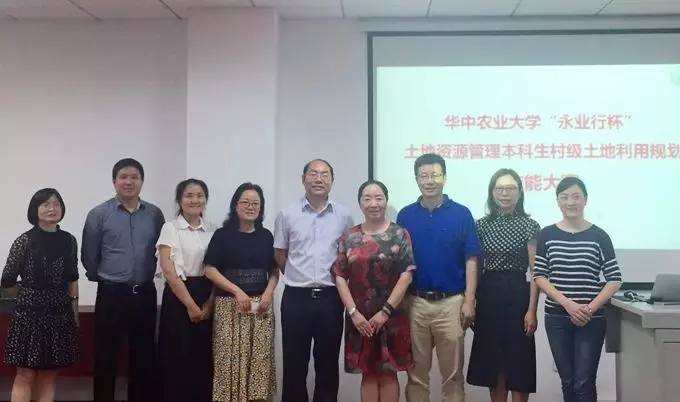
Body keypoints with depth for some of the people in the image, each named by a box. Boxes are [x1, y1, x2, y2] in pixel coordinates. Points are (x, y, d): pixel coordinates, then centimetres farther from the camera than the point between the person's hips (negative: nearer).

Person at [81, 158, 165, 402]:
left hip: (145, 293, 3)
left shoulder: (154, 214, 2)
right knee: (106, 355, 5)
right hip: (111, 294, -2)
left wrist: (144, 276, 12)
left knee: (144, 354, 12)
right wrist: (105, 279, 9)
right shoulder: (99, 214, -4)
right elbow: (89, 257, 2)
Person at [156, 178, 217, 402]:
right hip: (178, 297, -3)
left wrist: (209, 304, -6)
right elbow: (169, 271, -10)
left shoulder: (213, 230, 8)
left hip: (208, 299, 4)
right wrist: (190, 305, -12)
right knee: (178, 357, -1)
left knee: (204, 357, 6)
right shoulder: (170, 228, -3)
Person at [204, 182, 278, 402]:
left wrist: (268, 293, -6)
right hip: (230, 306, -2)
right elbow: (210, 270, -5)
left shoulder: (266, 236, 9)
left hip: (261, 306, 3)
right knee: (231, 359, -3)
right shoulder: (223, 235, 0)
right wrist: (237, 291, -12)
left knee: (259, 359, 2)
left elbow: (274, 271, 11)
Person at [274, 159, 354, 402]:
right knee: (294, 363, 7)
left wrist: (337, 279, 6)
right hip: (296, 297, -1)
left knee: (328, 363, 11)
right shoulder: (287, 214, 0)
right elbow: (280, 254, 8)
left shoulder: (343, 216, 3)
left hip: (331, 297, 1)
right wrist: (299, 278, 8)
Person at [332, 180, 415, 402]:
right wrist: (353, 312, -9)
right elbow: (340, 276, 1)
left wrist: (385, 311, -12)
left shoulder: (399, 234, -1)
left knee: (388, 373, 7)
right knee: (368, 374, 10)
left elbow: (406, 274, -8)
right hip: (359, 319, 2)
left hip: (391, 317, -2)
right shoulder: (349, 238, 4)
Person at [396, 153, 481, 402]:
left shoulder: (461, 214, -1)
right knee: (416, 373, 10)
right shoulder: (405, 216, 4)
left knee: (453, 373, 7)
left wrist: (469, 301, -8)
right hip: (415, 303, 2)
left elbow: (470, 261, -2)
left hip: (451, 302, -1)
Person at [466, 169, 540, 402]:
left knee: (518, 362, 2)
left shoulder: (529, 225, -2)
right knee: (492, 361, 11)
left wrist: (532, 310, -11)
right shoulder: (482, 225, 7)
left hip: (517, 294, -3)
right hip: (488, 295, 4)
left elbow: (535, 272, -5)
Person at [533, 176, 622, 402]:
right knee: (568, 382, 10)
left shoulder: (599, 236, 0)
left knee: (584, 383, -3)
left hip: (592, 320, -1)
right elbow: (539, 277, -2)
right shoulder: (547, 235, 2)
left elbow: (614, 280, 0)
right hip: (557, 318, 1)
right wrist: (568, 303, -15)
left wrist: (590, 308, -13)